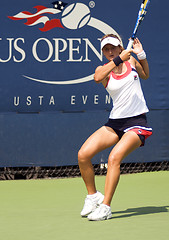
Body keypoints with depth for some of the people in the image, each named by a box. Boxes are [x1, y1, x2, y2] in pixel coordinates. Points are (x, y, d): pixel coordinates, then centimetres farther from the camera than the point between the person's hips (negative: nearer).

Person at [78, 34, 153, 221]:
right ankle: (93, 196, 11)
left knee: (114, 157, -25)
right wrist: (118, 60, -32)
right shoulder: (103, 69, 1)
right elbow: (97, 77, -26)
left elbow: (145, 75, 27)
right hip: (115, 122, 2)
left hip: (136, 122, -2)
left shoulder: (131, 61, 5)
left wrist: (141, 54, 9)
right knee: (83, 155, -11)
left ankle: (105, 207, -23)